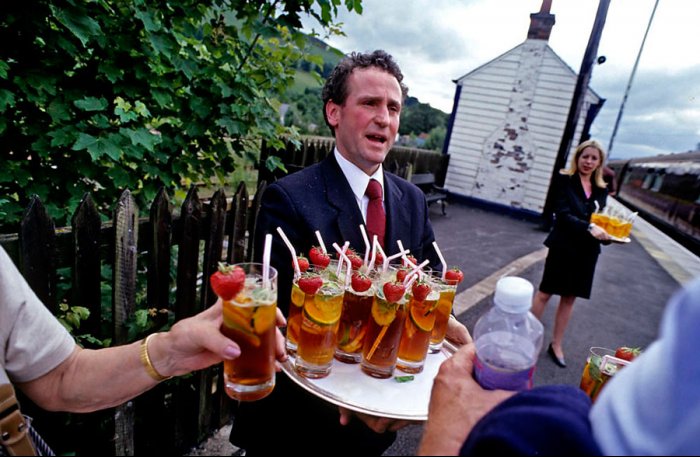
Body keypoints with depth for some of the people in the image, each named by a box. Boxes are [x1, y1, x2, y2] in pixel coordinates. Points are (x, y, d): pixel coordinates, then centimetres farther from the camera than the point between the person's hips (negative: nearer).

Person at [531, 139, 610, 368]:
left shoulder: (601, 190, 9)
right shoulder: (565, 180, -5)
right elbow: (562, 213, -15)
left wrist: (606, 233, -10)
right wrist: (588, 227, -28)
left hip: (586, 251, 5)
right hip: (563, 246, -5)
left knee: (569, 297, 12)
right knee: (545, 292, 3)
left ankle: (556, 345, 24)